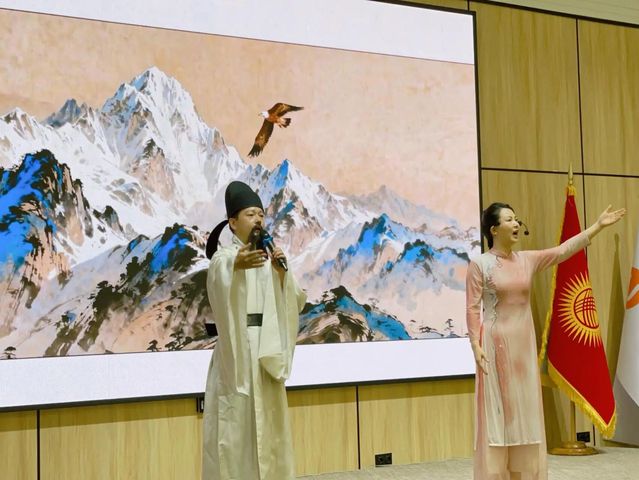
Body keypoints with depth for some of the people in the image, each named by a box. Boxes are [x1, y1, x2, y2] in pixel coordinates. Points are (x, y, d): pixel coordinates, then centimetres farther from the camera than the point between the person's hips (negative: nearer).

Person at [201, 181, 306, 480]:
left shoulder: (269, 259, 13)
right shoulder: (223, 257, -4)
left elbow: (296, 304, 4)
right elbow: (219, 278, -31)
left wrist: (282, 273, -14)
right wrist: (236, 265, -53)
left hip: (266, 354, 6)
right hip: (236, 352, -6)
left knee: (268, 428, 10)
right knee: (236, 427, -4)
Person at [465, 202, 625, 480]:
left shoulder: (528, 260, 9)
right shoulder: (479, 264, -7)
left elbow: (562, 251, 4)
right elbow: (472, 308, -9)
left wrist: (598, 225, 1)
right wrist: (476, 345, -16)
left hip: (524, 345, 6)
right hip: (496, 344, -6)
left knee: (524, 407, 9)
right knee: (497, 409, -3)